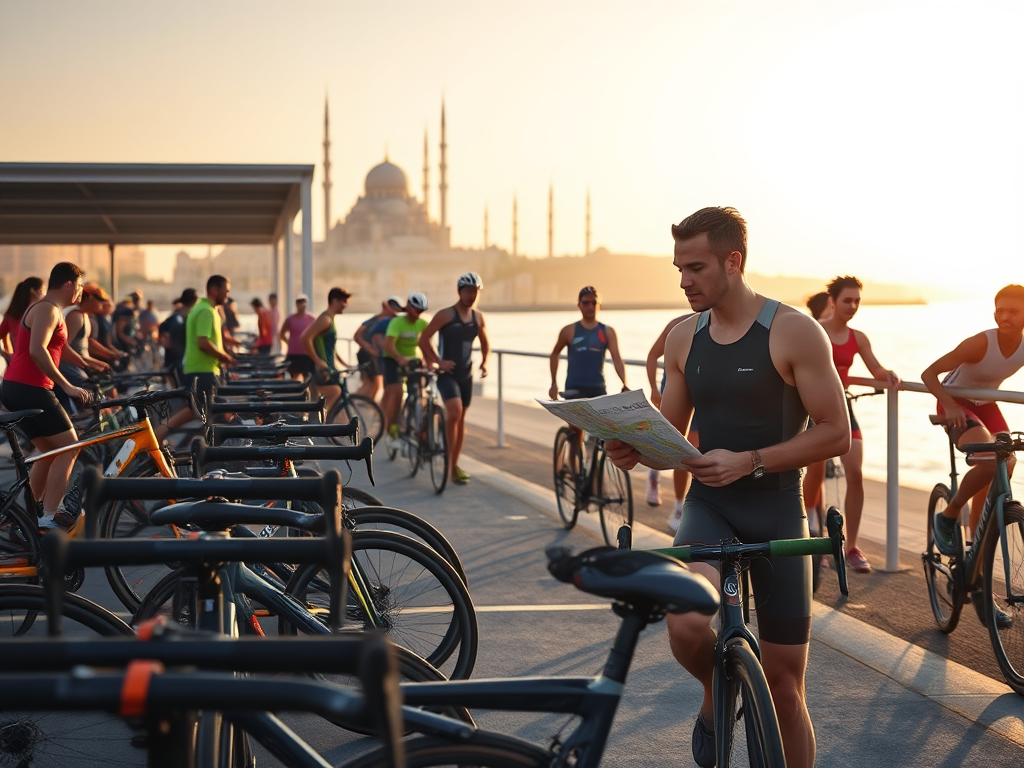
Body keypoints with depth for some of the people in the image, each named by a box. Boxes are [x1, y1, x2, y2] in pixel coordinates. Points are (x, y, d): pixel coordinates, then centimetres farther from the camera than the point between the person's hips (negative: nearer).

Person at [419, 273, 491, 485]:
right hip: (447, 373, -6)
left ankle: (455, 465, 20)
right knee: (455, 412, -23)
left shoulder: (478, 318, 7)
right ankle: (449, 463, -14)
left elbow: (485, 343, 22)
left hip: (466, 374, 6)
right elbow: (423, 338, -9)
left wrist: (484, 362, 6)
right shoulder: (445, 315, -9)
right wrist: (438, 361, -15)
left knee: (461, 418, 10)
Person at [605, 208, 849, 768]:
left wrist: (748, 461, -21)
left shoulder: (794, 332, -9)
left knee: (782, 684, 3)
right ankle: (715, 695, 7)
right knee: (687, 625, -27)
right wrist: (636, 450, -8)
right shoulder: (684, 339, 6)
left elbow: (835, 433, -11)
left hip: (776, 511, -2)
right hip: (708, 505, 2)